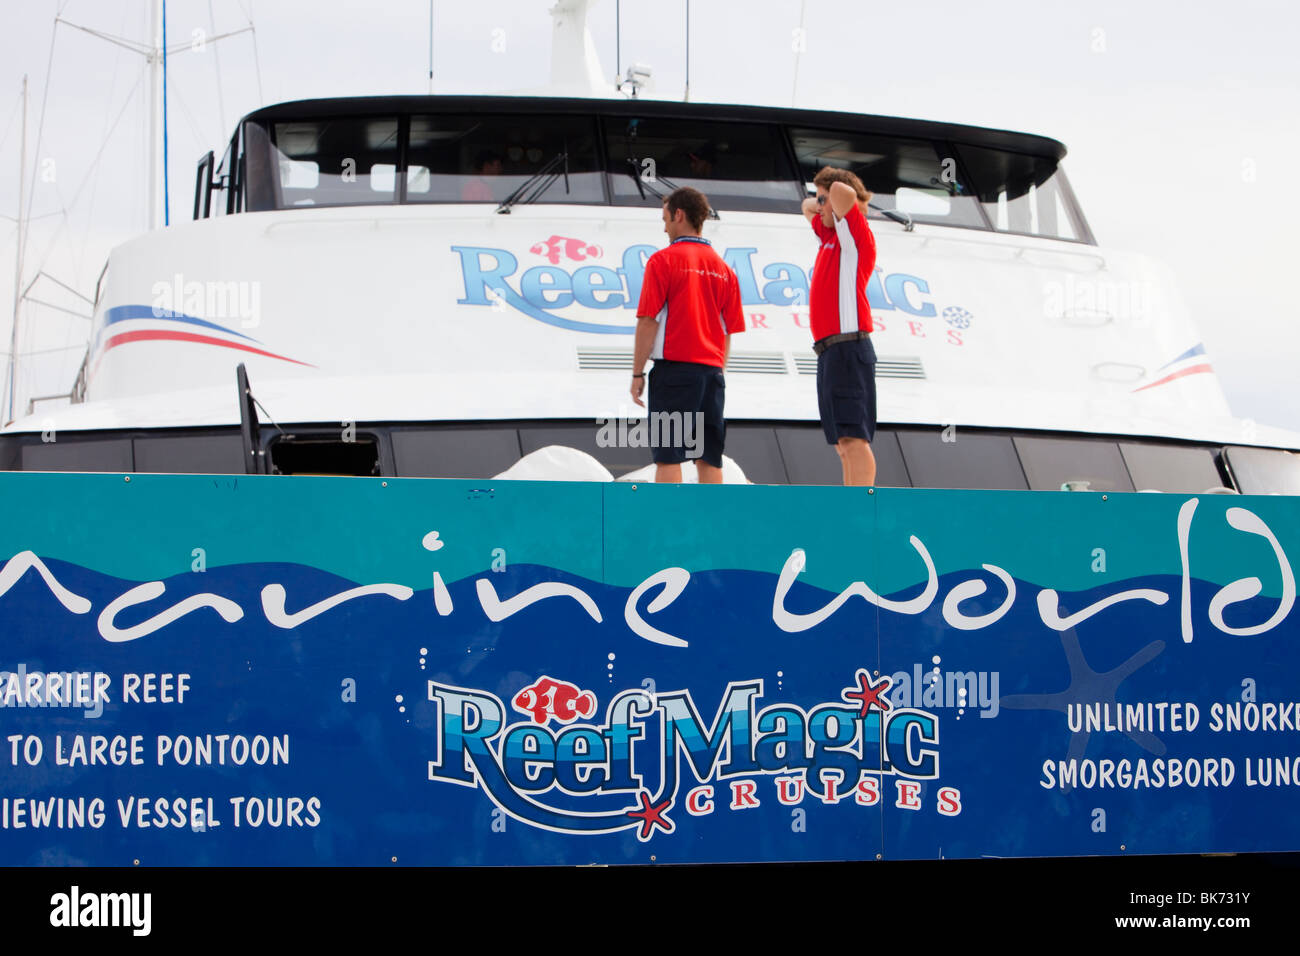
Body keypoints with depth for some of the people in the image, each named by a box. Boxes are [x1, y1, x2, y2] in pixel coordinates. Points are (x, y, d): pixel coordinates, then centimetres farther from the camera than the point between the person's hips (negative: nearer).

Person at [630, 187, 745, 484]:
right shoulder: (722, 268, 11)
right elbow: (728, 331, 13)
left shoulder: (663, 260, -5)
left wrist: (637, 373, -4)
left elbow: (648, 322, -9)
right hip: (711, 370, 5)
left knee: (668, 458, -5)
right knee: (709, 459, 6)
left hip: (674, 367, -5)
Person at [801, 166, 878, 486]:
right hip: (831, 351, 10)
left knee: (853, 437, -16)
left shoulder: (855, 236, -5)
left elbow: (842, 190, -23)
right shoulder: (830, 236, 20)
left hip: (847, 347, -10)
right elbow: (808, 207, 40)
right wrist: (822, 206, 20)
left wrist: (839, 199, -1)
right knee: (843, 442, 8)